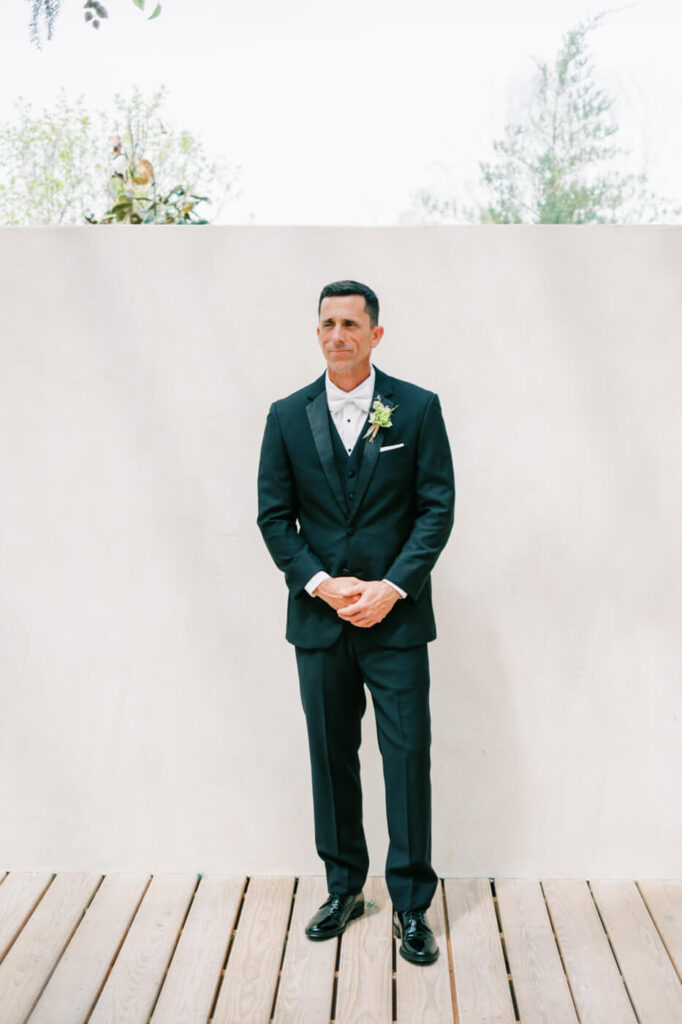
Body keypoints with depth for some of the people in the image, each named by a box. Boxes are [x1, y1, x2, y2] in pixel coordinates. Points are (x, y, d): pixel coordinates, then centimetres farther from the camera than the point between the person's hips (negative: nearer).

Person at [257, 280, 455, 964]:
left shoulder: (418, 408, 0)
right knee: (331, 757, 12)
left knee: (407, 757, 1)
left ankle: (410, 903, 15)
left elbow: (437, 506, -3)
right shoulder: (288, 415, 5)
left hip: (395, 617, -2)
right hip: (319, 618, 2)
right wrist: (321, 585, -10)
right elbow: (273, 514, 3)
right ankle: (343, 887, 28)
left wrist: (390, 587, -13)